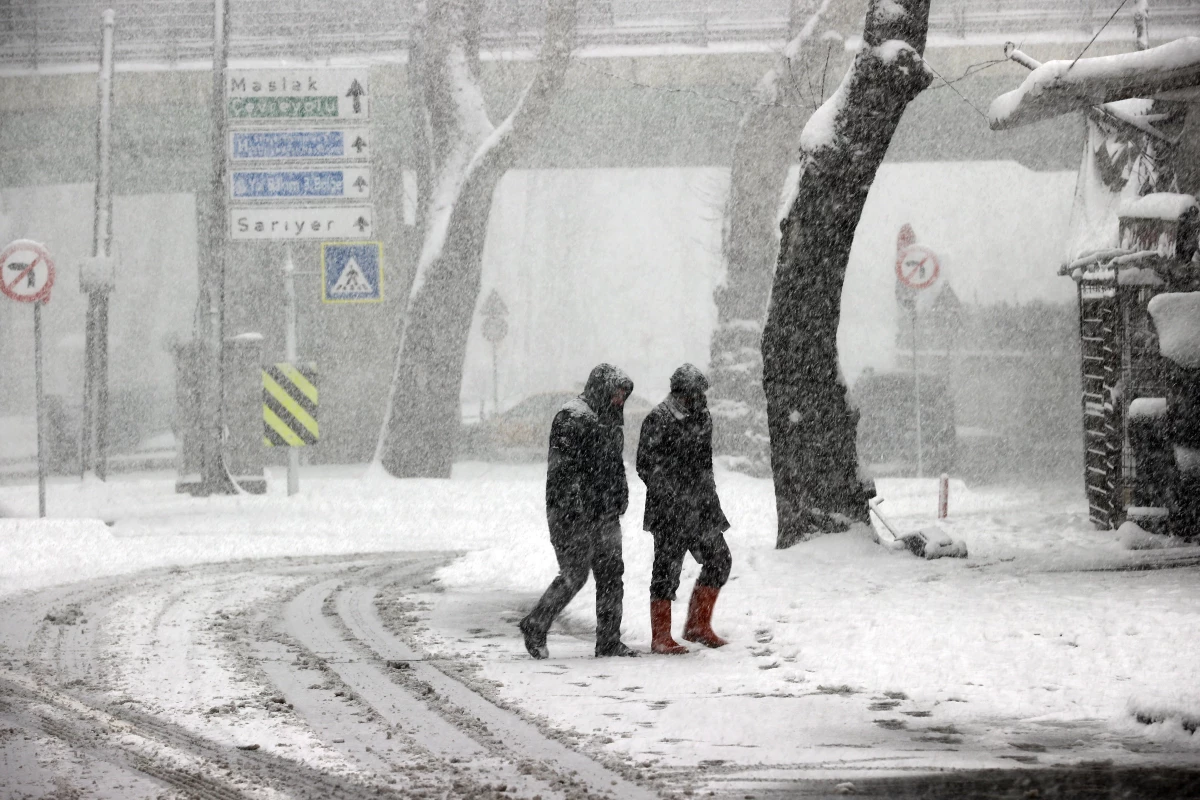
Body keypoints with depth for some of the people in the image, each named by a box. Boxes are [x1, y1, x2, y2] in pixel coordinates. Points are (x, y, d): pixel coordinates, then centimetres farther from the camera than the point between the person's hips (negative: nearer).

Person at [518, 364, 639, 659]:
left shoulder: (609, 419, 16)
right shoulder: (572, 417, -14)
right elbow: (563, 466, -19)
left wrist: (619, 500, 23)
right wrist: (571, 509, -23)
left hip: (604, 512, 9)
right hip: (575, 512, -9)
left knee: (611, 573, 6)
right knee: (575, 574, -7)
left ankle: (609, 641, 11)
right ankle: (535, 627, 9)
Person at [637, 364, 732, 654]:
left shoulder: (701, 417, 12)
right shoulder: (659, 420, -12)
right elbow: (647, 466, -14)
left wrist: (710, 502, 19)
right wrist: (672, 496, -16)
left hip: (700, 508, 8)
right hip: (670, 510, -8)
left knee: (719, 560, 7)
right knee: (667, 568, -3)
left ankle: (698, 625, 19)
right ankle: (660, 637, 5)